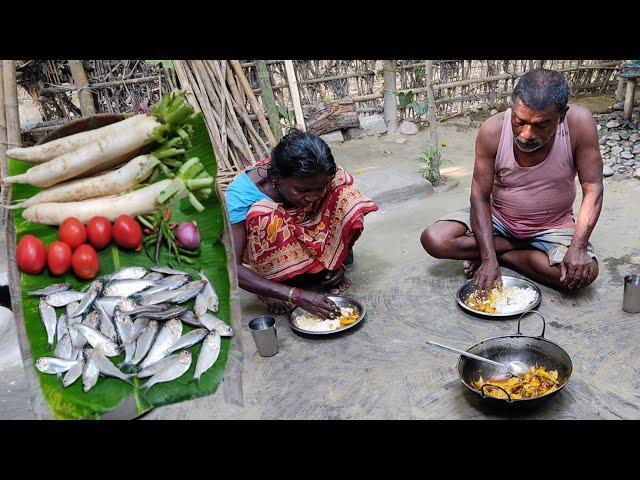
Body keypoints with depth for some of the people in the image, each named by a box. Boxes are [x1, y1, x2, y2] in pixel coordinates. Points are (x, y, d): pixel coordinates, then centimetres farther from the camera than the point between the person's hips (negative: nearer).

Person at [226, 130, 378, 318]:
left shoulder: (322, 179, -23)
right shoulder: (242, 194, -33)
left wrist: (338, 261, -19)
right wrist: (295, 295, -41)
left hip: (308, 243, 3)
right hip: (269, 254, -2)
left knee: (348, 197, -22)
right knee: (263, 215, -37)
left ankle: (324, 268, -5)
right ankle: (272, 289, -13)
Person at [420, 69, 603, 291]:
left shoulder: (578, 123, -23)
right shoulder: (493, 130, -23)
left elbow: (593, 188, -17)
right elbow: (480, 196, -19)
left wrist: (578, 247, -29)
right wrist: (489, 259, -27)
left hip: (552, 226, 0)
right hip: (498, 219, 1)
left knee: (584, 272, -29)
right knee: (433, 240, -20)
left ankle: (504, 254, -5)